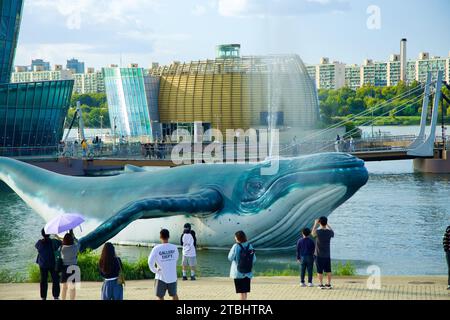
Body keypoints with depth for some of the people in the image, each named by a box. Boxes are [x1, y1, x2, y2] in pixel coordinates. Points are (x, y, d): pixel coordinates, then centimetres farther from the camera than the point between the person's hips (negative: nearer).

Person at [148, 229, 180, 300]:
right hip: (172, 276, 3)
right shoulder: (174, 248, -4)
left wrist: (155, 270, 0)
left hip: (161, 277, -3)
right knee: (174, 294, 21)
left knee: (160, 296, 5)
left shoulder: (156, 249, -13)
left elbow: (150, 262, -16)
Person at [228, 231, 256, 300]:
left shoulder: (236, 246, -15)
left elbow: (230, 258, -8)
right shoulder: (250, 246, -2)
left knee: (241, 291, 2)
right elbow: (254, 259, 1)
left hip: (238, 272, -4)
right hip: (248, 273, 4)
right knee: (245, 290, 16)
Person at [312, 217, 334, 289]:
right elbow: (332, 233, 20)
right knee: (328, 270, 11)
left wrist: (315, 224, 19)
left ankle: (321, 284, 6)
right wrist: (327, 225, 27)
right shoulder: (329, 232, -7)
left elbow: (313, 234, 9)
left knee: (320, 271, 4)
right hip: (327, 255, 3)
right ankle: (329, 284, 15)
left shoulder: (318, 231, -16)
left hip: (319, 255, -3)